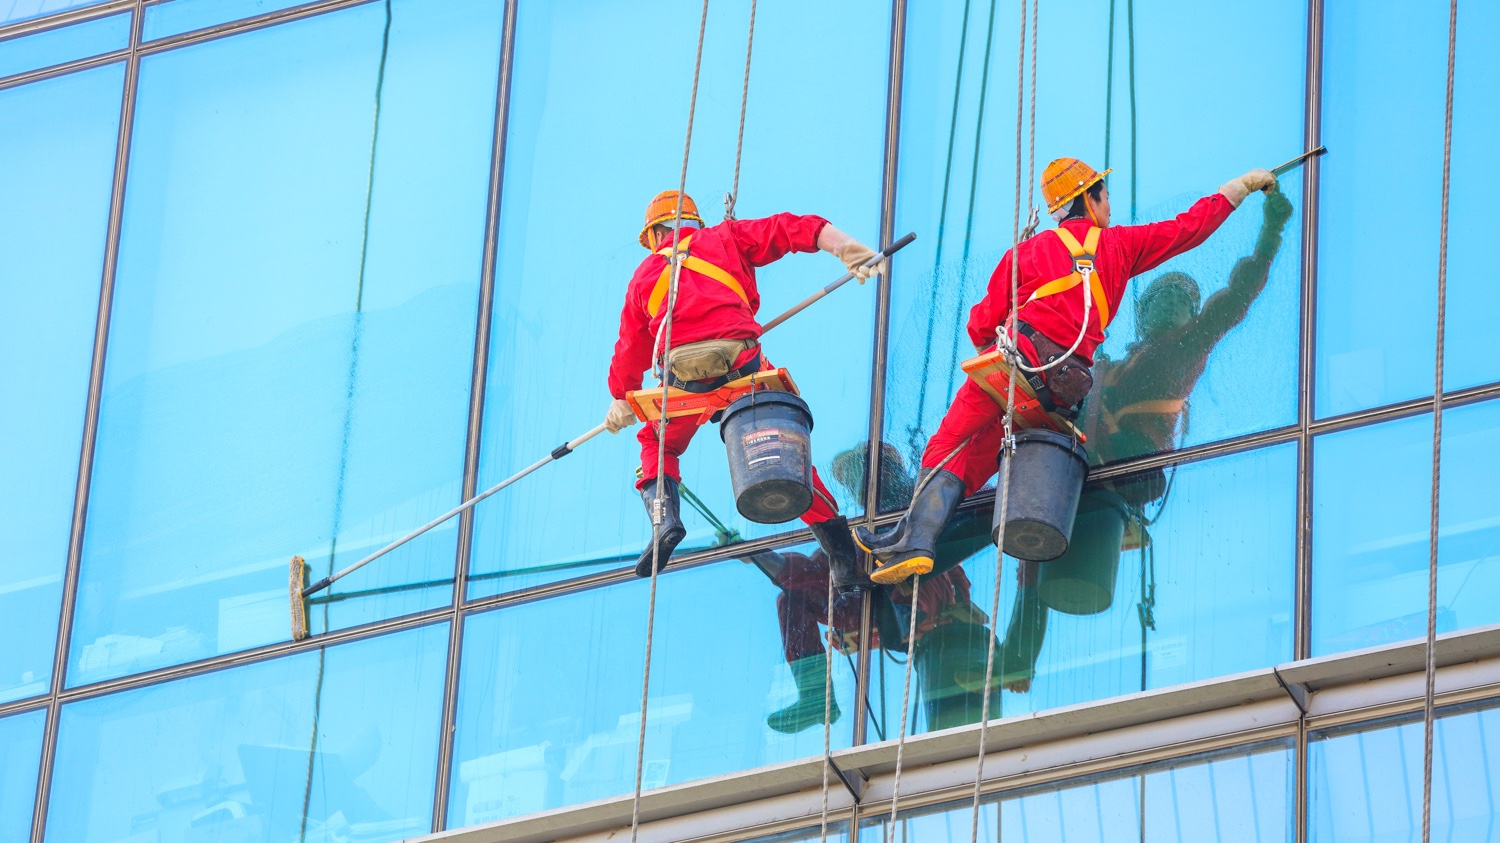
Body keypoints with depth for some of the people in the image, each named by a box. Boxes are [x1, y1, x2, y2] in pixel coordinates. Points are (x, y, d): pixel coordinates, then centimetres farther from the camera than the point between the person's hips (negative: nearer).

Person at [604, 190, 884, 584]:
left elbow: (631, 348, 31)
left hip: (682, 379, 1)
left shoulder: (645, 275, 26)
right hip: (743, 366, -1)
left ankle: (664, 514, 1)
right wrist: (848, 249, 1)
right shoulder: (724, 238, 22)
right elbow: (789, 230, 10)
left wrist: (621, 401, 47)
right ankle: (844, 559, 6)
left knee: (657, 443, 29)